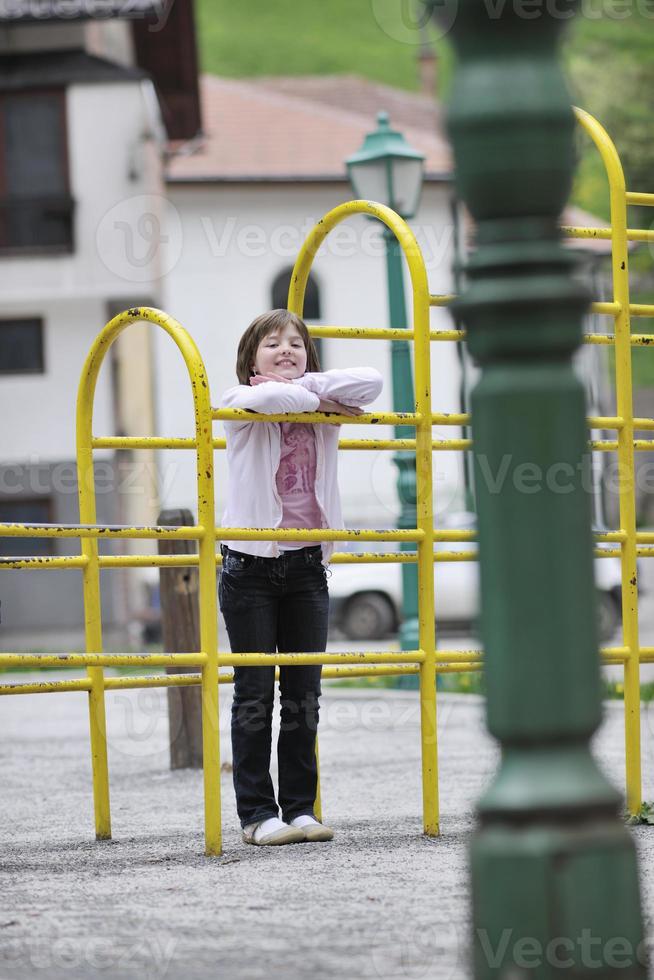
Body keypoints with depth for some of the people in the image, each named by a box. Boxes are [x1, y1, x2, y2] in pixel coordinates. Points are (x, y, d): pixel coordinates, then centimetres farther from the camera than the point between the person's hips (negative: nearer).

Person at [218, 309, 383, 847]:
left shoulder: (323, 410, 7)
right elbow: (268, 397, -28)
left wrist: (305, 384, -13)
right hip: (251, 565, -4)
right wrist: (319, 398, -13)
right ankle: (257, 813, 2)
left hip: (306, 564, 4)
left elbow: (370, 382, -11)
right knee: (254, 694, -1)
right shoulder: (240, 406, -4)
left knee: (304, 695, 6)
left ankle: (300, 807, 12)